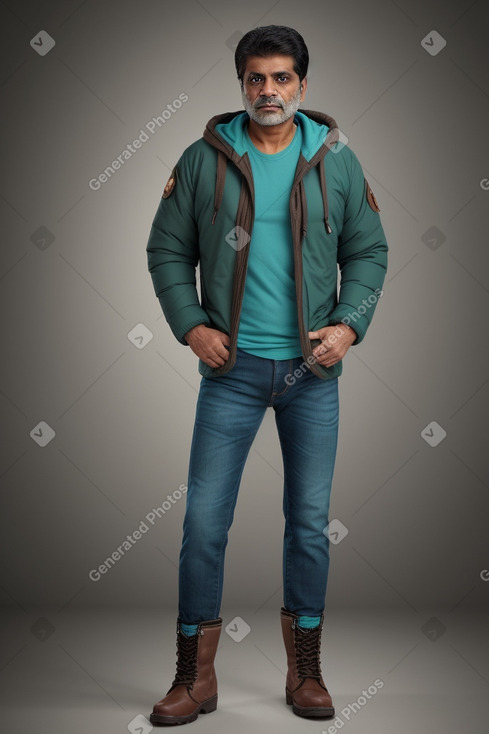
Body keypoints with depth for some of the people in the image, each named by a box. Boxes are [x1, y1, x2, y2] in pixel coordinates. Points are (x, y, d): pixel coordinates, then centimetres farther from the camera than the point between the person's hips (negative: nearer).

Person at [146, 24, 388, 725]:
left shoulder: (336, 160, 5)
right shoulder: (204, 159, 2)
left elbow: (369, 251, 9)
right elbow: (167, 250, 6)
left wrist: (349, 324, -6)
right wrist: (191, 326, -6)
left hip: (313, 369, 1)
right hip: (232, 367, -1)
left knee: (311, 524, 8)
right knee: (204, 521, -2)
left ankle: (305, 672, 25)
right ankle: (196, 677, 14)